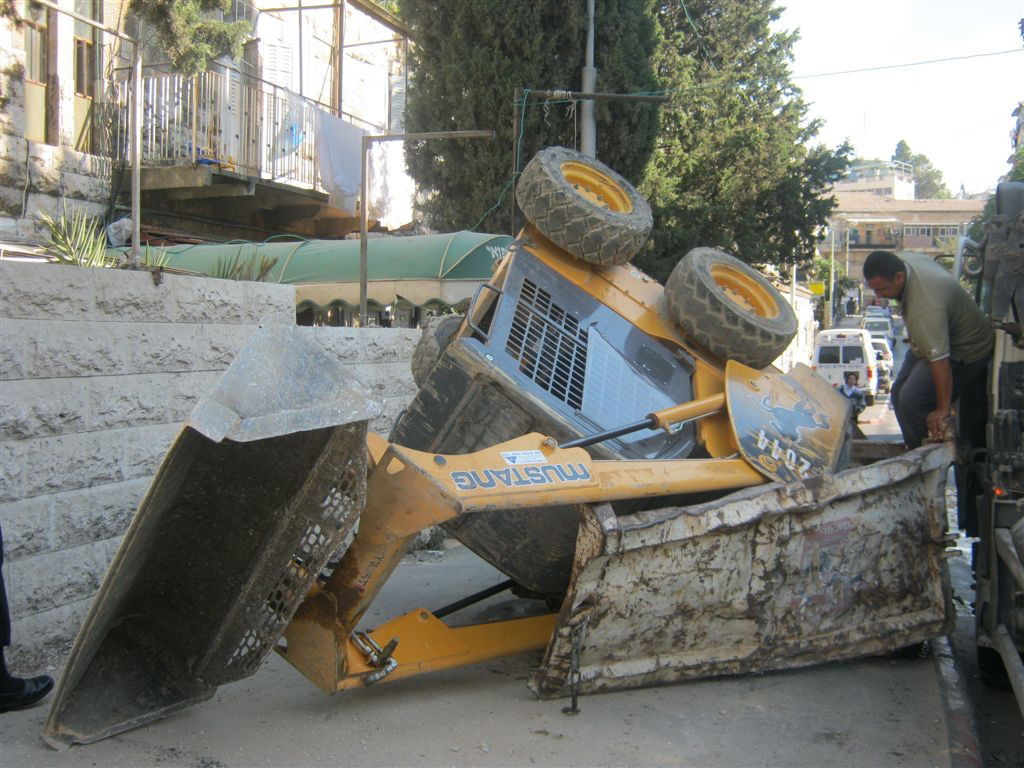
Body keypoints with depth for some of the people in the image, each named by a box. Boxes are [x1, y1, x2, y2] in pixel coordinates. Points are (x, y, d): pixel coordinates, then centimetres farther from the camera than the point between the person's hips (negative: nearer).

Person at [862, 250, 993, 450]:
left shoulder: (925, 310, -43)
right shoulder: (904, 260, -14)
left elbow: (939, 360, -42)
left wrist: (943, 409, -38)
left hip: (964, 353, -10)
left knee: (912, 401, -23)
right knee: (899, 394, 12)